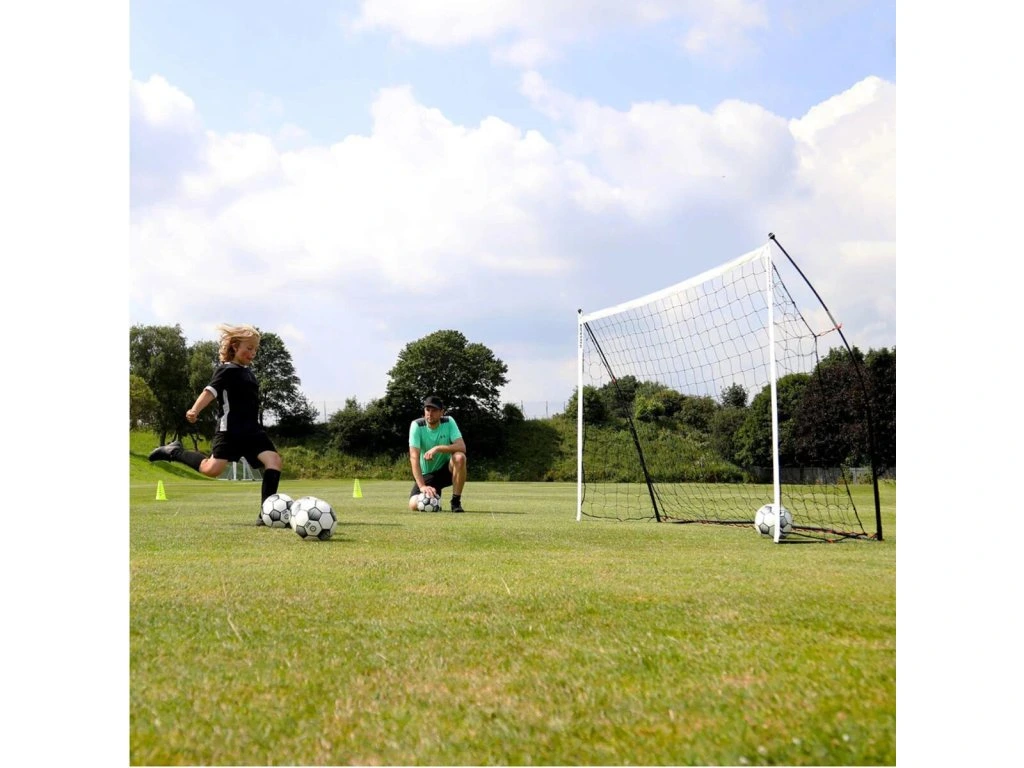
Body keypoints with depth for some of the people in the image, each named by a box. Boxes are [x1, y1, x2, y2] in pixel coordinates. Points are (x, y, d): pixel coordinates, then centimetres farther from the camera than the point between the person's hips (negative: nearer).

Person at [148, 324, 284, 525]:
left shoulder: (246, 372, 18)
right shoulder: (227, 370, -7)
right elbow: (210, 391, -22)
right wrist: (195, 410, -37)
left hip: (252, 429, 7)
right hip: (230, 429, -7)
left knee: (274, 460, -12)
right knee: (212, 469, -14)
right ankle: (175, 452, 11)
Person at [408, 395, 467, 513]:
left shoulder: (448, 422, -10)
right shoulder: (416, 425, -15)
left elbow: (462, 447, -22)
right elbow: (414, 457, -22)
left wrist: (438, 448, -35)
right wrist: (422, 486, -32)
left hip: (446, 469, 0)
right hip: (426, 474, 0)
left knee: (460, 457, -33)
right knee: (414, 505, -23)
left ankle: (456, 502, -17)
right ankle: (434, 498, 16)